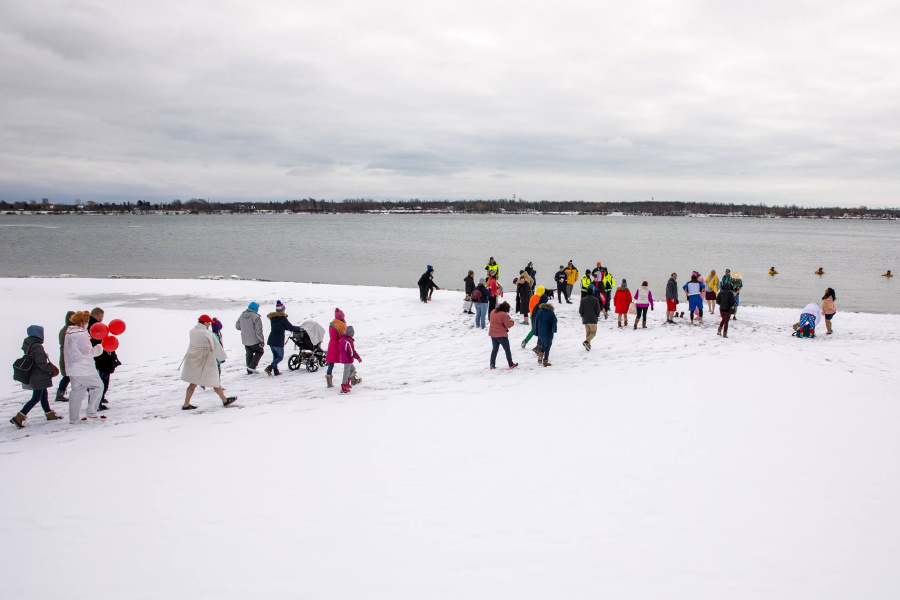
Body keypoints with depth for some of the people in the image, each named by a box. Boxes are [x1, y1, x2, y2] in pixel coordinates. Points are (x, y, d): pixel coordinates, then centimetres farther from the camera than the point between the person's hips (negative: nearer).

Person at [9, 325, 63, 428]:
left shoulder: (28, 344, 5)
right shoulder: (37, 347, -23)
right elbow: (41, 363, -25)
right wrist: (51, 370, -11)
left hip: (33, 376, 9)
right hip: (39, 377, -9)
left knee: (44, 395, 20)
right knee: (36, 398, -3)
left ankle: (49, 414, 32)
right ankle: (18, 418, -5)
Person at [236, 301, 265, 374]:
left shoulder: (242, 316, 2)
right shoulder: (256, 317, -20)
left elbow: (237, 326, 15)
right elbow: (258, 331, -21)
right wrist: (262, 340, -12)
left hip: (245, 340, 6)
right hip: (255, 340, -6)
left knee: (249, 354, 18)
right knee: (260, 351, 15)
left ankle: (249, 371, 22)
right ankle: (252, 366, 1)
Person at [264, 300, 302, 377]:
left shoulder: (272, 318, 9)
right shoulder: (282, 318, -11)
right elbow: (290, 327, -6)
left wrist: (286, 328, 31)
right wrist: (299, 329, 9)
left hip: (270, 340, 6)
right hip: (278, 342, -6)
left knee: (275, 356, 18)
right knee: (280, 357, 4)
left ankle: (275, 371, 15)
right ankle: (269, 368, -14)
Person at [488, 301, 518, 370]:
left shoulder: (493, 312, 5)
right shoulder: (504, 315, -19)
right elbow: (508, 325, -16)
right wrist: (512, 321, 4)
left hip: (493, 334, 6)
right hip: (501, 335, -6)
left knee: (494, 349, 16)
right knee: (507, 350, 8)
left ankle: (492, 364, 11)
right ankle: (511, 365, 16)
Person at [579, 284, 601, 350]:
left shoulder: (583, 300, 1)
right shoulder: (596, 300, -7)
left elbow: (580, 311, 1)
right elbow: (598, 310, -5)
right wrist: (597, 316, 14)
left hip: (585, 319, 3)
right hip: (593, 319, -3)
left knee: (587, 332, 14)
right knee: (593, 332, 4)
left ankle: (588, 345, 10)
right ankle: (586, 341, -19)